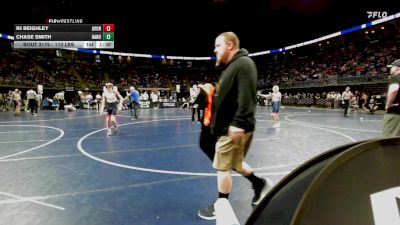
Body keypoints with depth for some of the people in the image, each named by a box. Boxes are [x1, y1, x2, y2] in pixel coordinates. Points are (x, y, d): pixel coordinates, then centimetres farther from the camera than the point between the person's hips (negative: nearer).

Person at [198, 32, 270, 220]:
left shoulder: (243, 63, -14)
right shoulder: (230, 67, 17)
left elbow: (246, 97, -25)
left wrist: (238, 123, -28)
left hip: (234, 129, -10)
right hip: (227, 127, 10)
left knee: (223, 167, 2)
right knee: (235, 163, 21)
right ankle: (258, 183, 39)